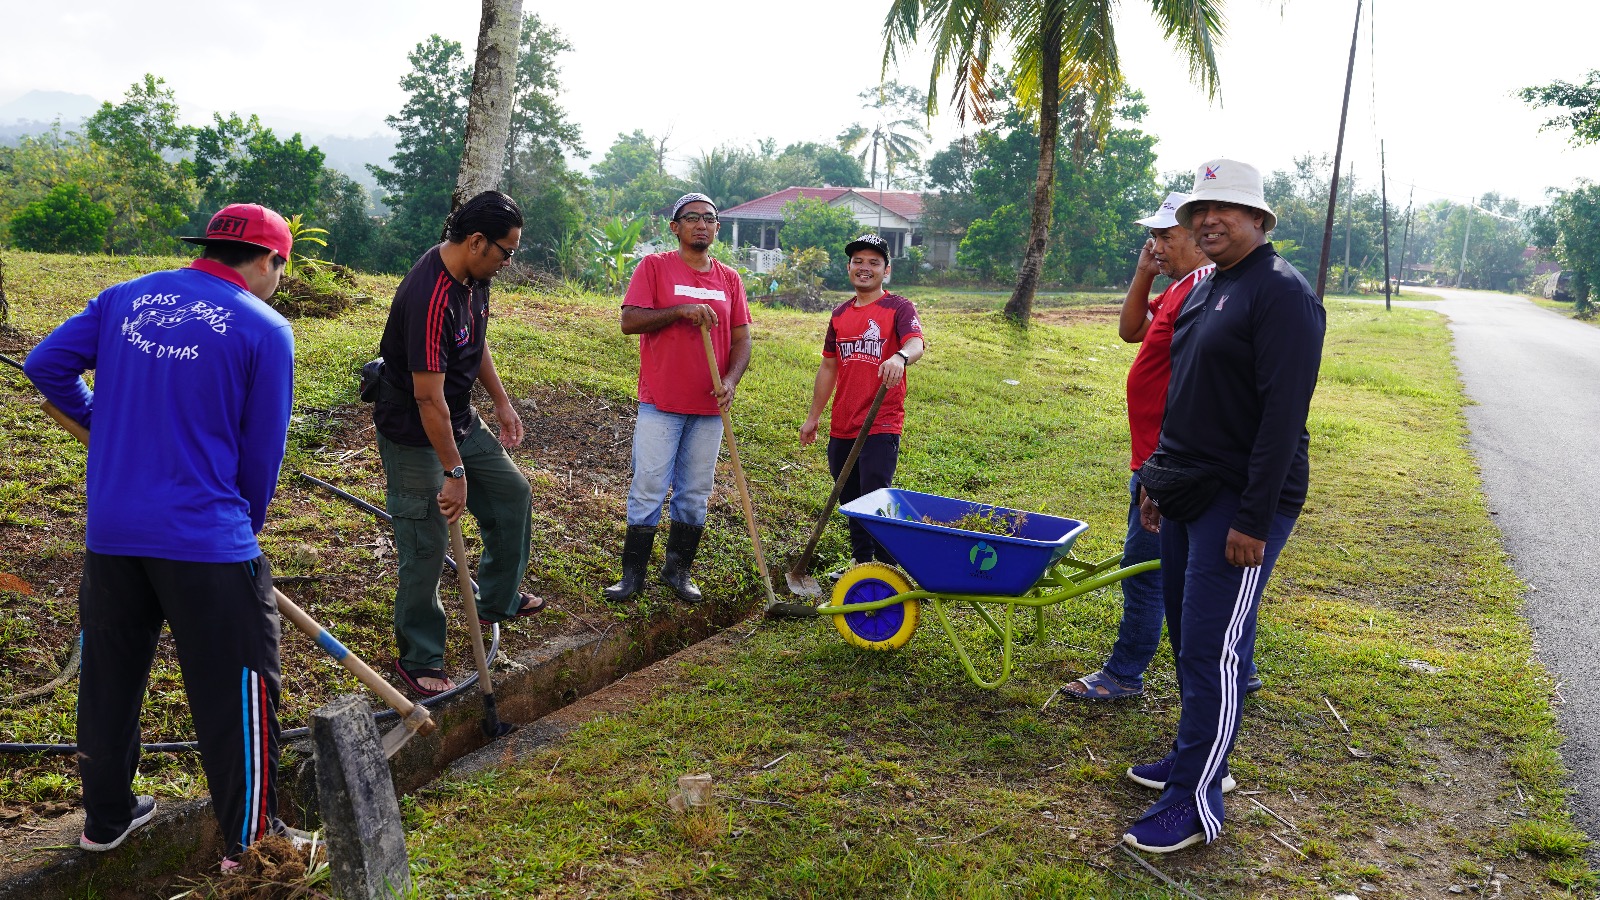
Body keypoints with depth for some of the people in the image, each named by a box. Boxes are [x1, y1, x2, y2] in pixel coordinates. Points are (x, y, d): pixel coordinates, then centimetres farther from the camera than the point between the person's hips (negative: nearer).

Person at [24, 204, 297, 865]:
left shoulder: (126, 298, 7)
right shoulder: (265, 329, -8)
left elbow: (46, 364, 9)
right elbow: (263, 451, -4)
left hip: (109, 533, 6)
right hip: (207, 539, -6)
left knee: (109, 679, 21)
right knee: (237, 689, 6)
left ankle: (106, 817, 38)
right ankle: (250, 843, 17)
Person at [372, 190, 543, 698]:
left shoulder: (473, 277, -3)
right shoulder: (430, 299, -32)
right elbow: (429, 398, -31)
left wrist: (502, 403, 13)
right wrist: (455, 472, -27)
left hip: (460, 421, 9)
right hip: (415, 436, -9)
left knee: (513, 495, 17)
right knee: (426, 547, -3)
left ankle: (498, 600, 35)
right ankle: (418, 660, 13)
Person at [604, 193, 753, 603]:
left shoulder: (729, 279, 10)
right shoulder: (654, 266, 0)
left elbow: (741, 339, 9)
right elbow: (629, 321, -9)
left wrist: (730, 381, -8)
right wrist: (681, 311, -20)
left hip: (709, 406, 4)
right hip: (661, 402, -3)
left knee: (695, 494, 9)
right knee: (648, 489, 0)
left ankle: (678, 570, 22)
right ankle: (633, 573, 10)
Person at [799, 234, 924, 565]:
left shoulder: (898, 308, -4)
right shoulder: (840, 314, 13)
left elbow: (916, 342, -24)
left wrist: (900, 357, -48)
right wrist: (813, 417, 21)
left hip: (881, 427, -6)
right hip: (841, 427, 6)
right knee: (851, 504, 14)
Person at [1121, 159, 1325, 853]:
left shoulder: (1280, 292, -14)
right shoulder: (1205, 290, 15)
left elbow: (1284, 414, -21)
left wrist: (1253, 520, -23)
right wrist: (1159, 479, 20)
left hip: (1240, 503, -9)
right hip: (1189, 495, 9)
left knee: (1213, 649, -5)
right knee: (1186, 637, 17)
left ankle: (1196, 801, 5)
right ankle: (1195, 754, 33)